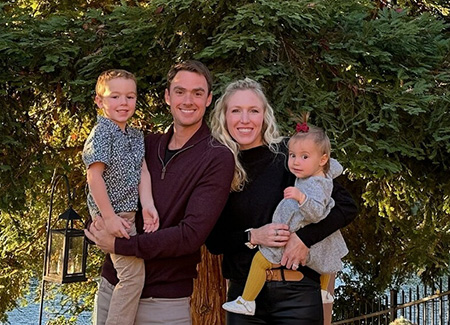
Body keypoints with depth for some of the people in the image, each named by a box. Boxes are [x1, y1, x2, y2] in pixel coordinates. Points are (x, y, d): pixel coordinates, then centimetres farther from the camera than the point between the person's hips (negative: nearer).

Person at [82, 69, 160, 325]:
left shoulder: (136, 136, 11)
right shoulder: (101, 134, -13)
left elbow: (142, 172, 5)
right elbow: (94, 177, -18)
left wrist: (148, 205, -9)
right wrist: (109, 217, -20)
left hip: (128, 213, 8)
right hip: (111, 213, -8)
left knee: (132, 271, 15)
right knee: (133, 272, -11)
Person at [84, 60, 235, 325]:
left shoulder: (217, 158, -10)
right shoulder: (148, 145, 6)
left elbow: (191, 234, -18)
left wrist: (119, 245, -17)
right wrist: (100, 220, -10)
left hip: (164, 302, -5)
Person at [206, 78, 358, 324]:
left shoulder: (288, 156, -5)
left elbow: (346, 207, -5)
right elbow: (213, 241, 3)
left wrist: (305, 237, -18)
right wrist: (252, 237, -14)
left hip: (296, 292, -2)